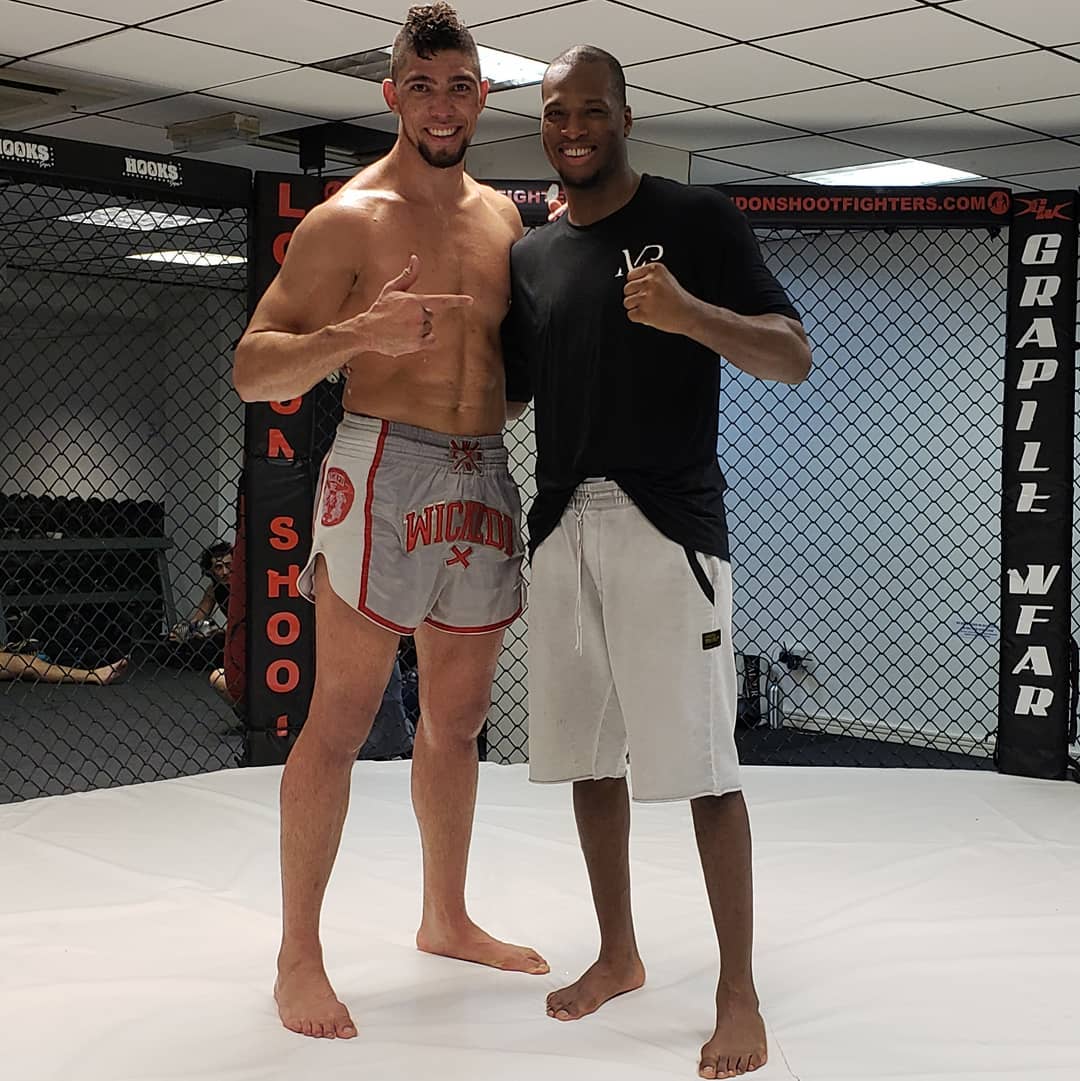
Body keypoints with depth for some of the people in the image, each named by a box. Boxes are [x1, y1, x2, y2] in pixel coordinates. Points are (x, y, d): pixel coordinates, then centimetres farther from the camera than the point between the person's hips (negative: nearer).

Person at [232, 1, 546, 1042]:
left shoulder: (503, 217, 14)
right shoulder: (346, 220, -5)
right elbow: (253, 369, -9)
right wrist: (359, 334, -26)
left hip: (483, 481, 6)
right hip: (382, 465, -6)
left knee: (457, 719, 14)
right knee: (342, 718, -5)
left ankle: (445, 918, 30)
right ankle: (298, 956, 6)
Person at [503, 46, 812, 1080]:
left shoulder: (695, 218, -1)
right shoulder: (529, 255, 14)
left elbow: (792, 358, -8)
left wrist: (690, 313, -25)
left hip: (667, 522, -5)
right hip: (563, 525, 6)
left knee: (700, 764, -6)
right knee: (588, 753, 11)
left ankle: (739, 997, 4)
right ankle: (618, 955, 28)